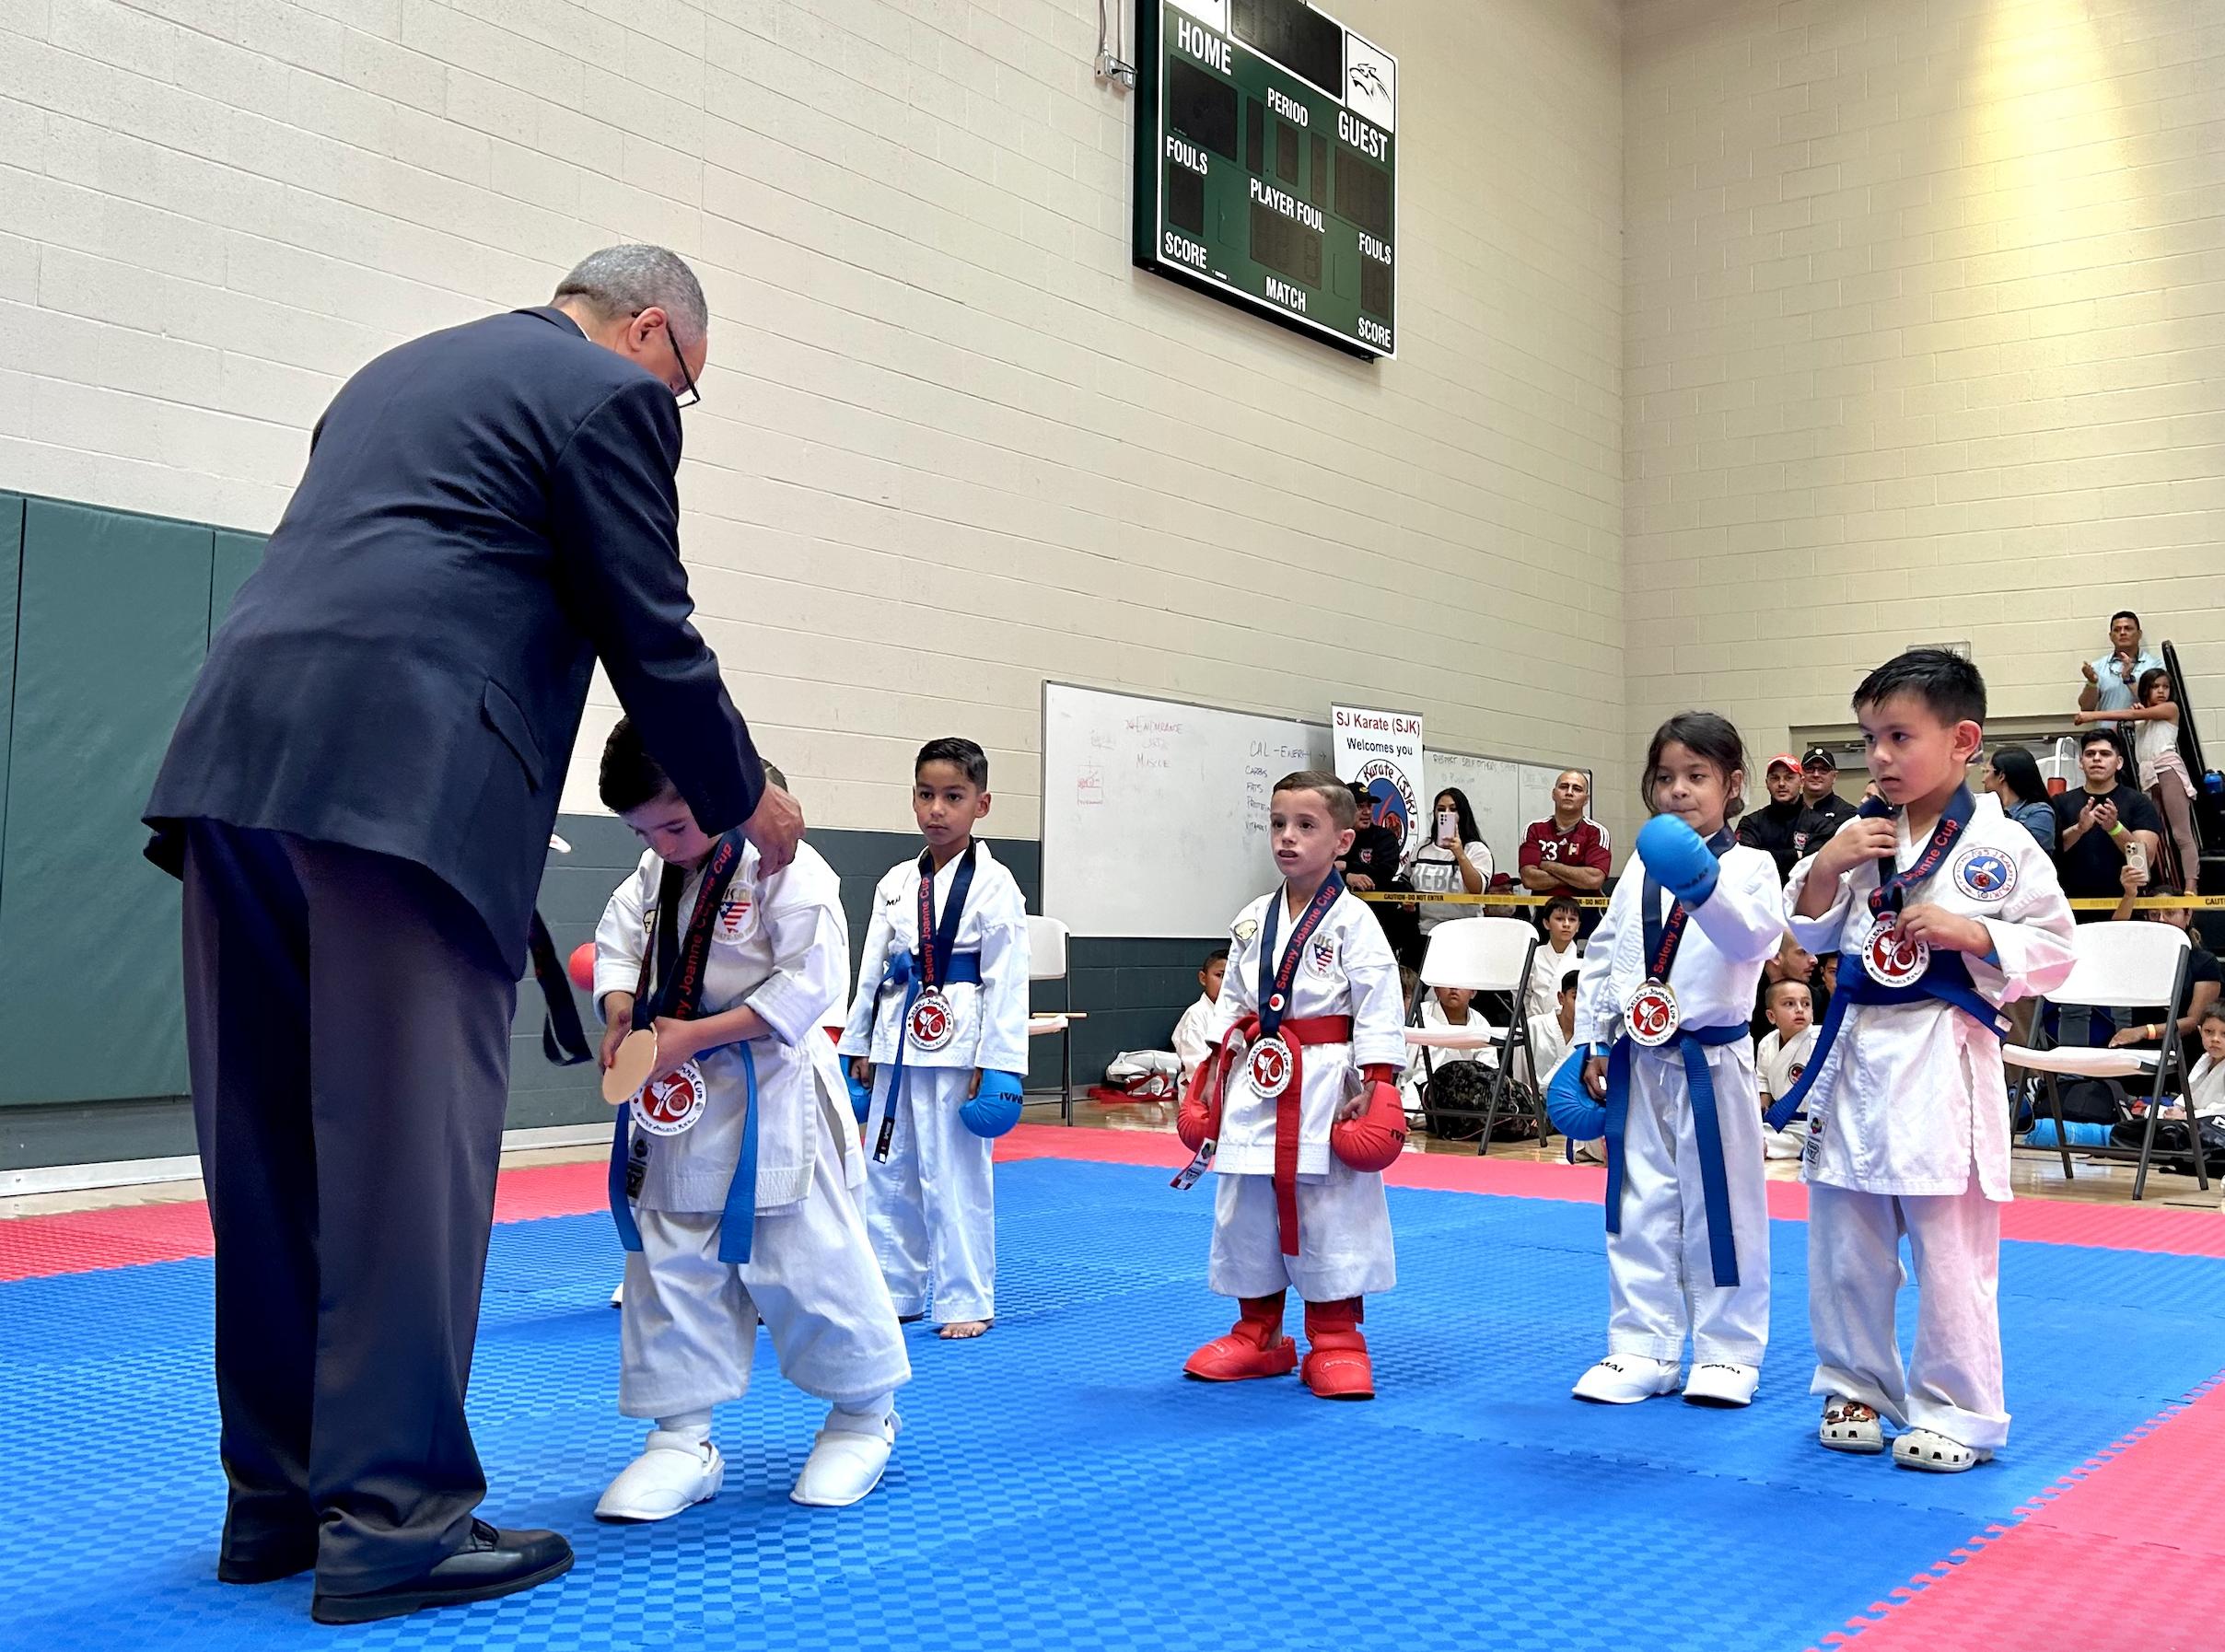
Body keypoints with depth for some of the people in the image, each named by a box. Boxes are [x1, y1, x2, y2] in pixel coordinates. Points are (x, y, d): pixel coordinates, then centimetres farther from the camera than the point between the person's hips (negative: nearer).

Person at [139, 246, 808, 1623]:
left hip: (237, 758, 8)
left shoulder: (400, 373, 29)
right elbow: (655, 642, 2)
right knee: (410, 1149, -3)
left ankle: (276, 1496, 22)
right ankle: (395, 1514, 2)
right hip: (404, 782, -8)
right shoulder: (612, 395, 5)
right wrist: (748, 804, 16)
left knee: (273, 1145, 12)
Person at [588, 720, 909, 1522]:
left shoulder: (786, 869, -17)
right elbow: (617, 941, 13)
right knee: (670, 1270, 9)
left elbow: (808, 983, -21)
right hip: (674, 1101, 7)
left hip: (770, 1103, -7)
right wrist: (622, 1020, -8)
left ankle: (865, 1415, 24)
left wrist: (692, 1036, -21)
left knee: (808, 1261, 2)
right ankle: (683, 1441, 21)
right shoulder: (655, 871, 7)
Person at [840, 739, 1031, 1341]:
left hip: (958, 1045, -6)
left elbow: (1006, 981, -9)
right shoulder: (896, 883, 10)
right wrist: (859, 1047, 12)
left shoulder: (993, 885, -6)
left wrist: (996, 1067, -12)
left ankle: (965, 1300, 12)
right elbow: (873, 969, 14)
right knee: (887, 1169, 12)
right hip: (898, 1043, 6)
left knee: (956, 1176, -1)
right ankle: (896, 1289, 27)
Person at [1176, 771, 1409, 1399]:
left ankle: (1335, 1344, 14)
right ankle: (1258, 1336, 27)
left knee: (1331, 1213, 0)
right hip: (1257, 1079, 6)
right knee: (1244, 1209, 11)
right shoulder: (1252, 921, 8)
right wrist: (1215, 1073, 9)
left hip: (1325, 1083, -5)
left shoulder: (1353, 922, -8)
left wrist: (1373, 1086, -14)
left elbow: (1378, 1008, -9)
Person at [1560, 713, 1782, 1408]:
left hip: (1711, 1062, -4)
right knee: (1640, 1209, 10)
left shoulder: (1749, 866, -6)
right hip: (1637, 1063, 5)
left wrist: (1705, 886, -43)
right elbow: (1603, 955, 11)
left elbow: (1754, 935, -26)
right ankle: (1642, 1350, 20)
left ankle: (1727, 1352, 18)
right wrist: (1593, 1045, 7)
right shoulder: (1641, 868, 8)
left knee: (1720, 1207, 4)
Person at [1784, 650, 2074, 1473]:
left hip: (1943, 1063, -5)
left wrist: (1970, 932, -17)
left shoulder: (2001, 847, -6)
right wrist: (1826, 866, -4)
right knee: (1843, 1243, 13)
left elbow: (2053, 949, -3)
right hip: (1856, 1053, 5)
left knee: (1951, 1251, 3)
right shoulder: (1859, 837, 7)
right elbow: (1810, 934, 13)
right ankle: (1855, 1388, 30)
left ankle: (1955, 1413, 17)